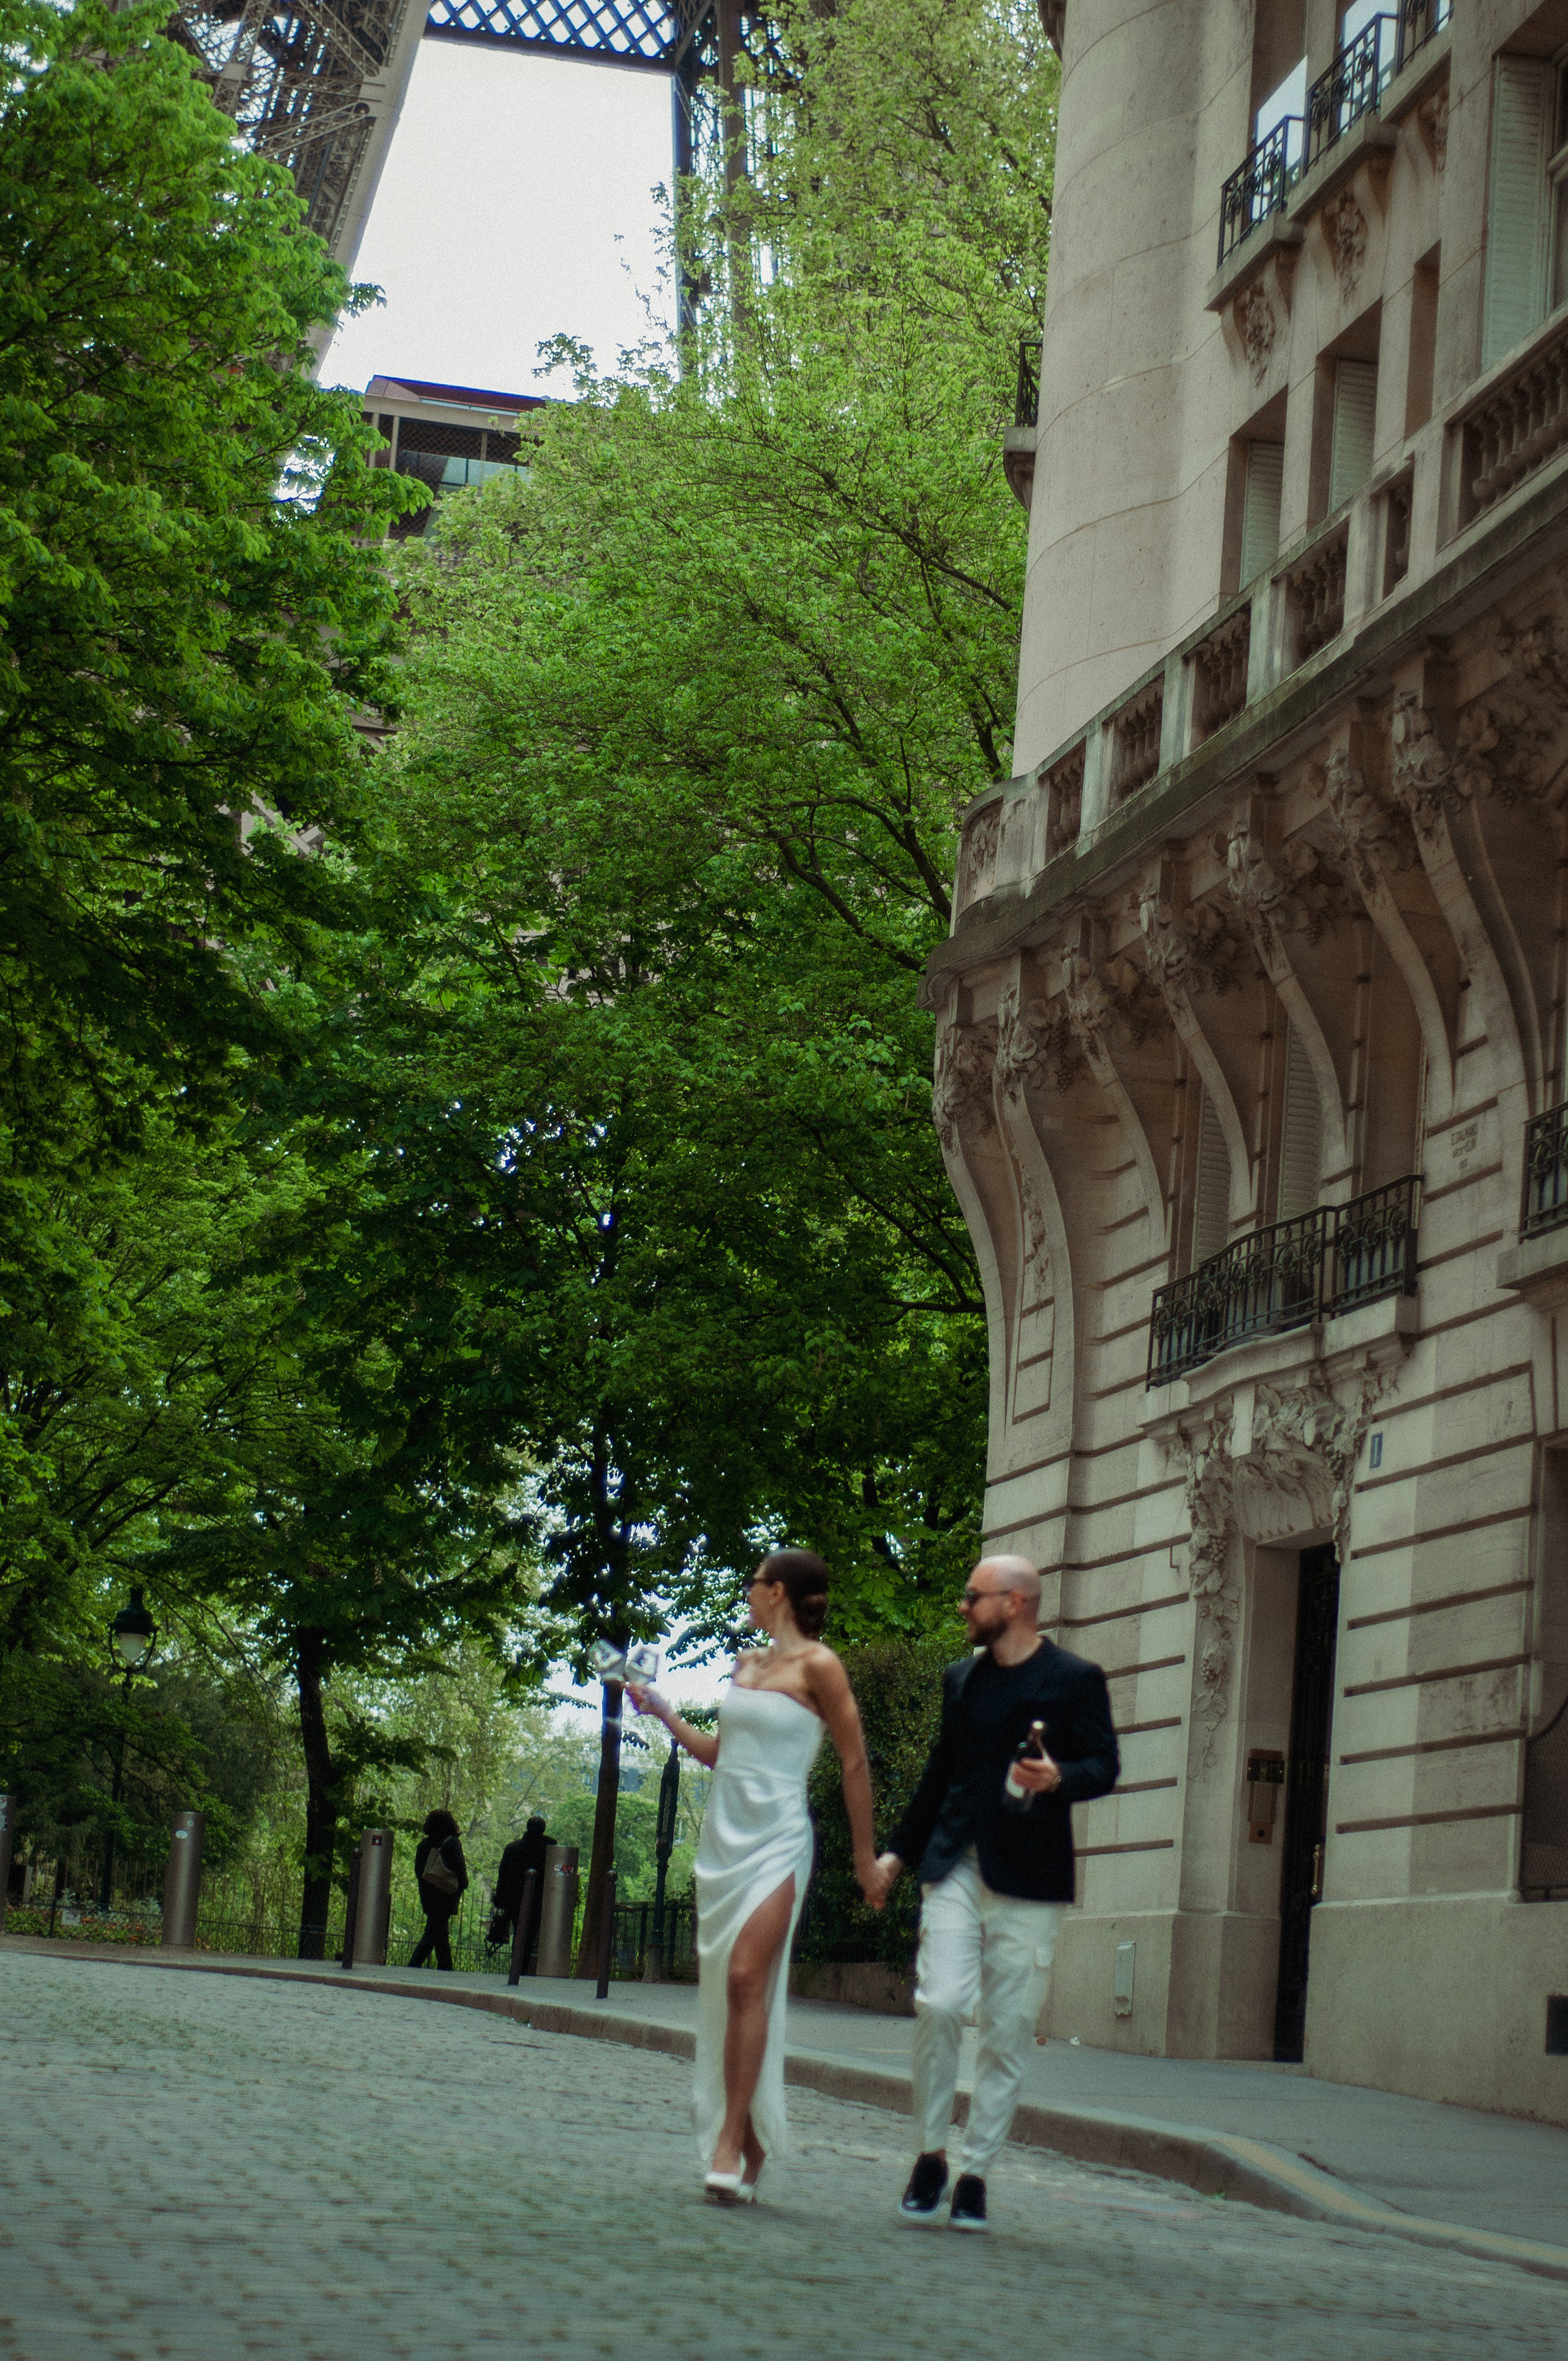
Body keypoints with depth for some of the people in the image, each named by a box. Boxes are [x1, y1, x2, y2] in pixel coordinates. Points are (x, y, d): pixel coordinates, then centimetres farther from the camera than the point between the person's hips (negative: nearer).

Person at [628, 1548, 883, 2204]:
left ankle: (730, 2143, -20)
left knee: (746, 1977, -19)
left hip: (777, 1837, -7)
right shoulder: (746, 1664, 15)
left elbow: (854, 1764, -3)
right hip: (725, 1831, 7)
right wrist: (660, 1710, 23)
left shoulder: (818, 1667, -5)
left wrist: (865, 1856, -2)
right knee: (721, 1984, 3)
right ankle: (750, 2146, 9)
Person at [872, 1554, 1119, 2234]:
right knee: (938, 2004, -13)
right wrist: (899, 1849, 22)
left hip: (1028, 1880, -3)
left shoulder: (1075, 1681, 1)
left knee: (1006, 2034, -1)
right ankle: (930, 2154, 2)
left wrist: (1059, 1778, -23)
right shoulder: (961, 1679, 16)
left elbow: (1106, 1764, -3)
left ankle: (975, 2173, 8)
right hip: (955, 1867, 3)